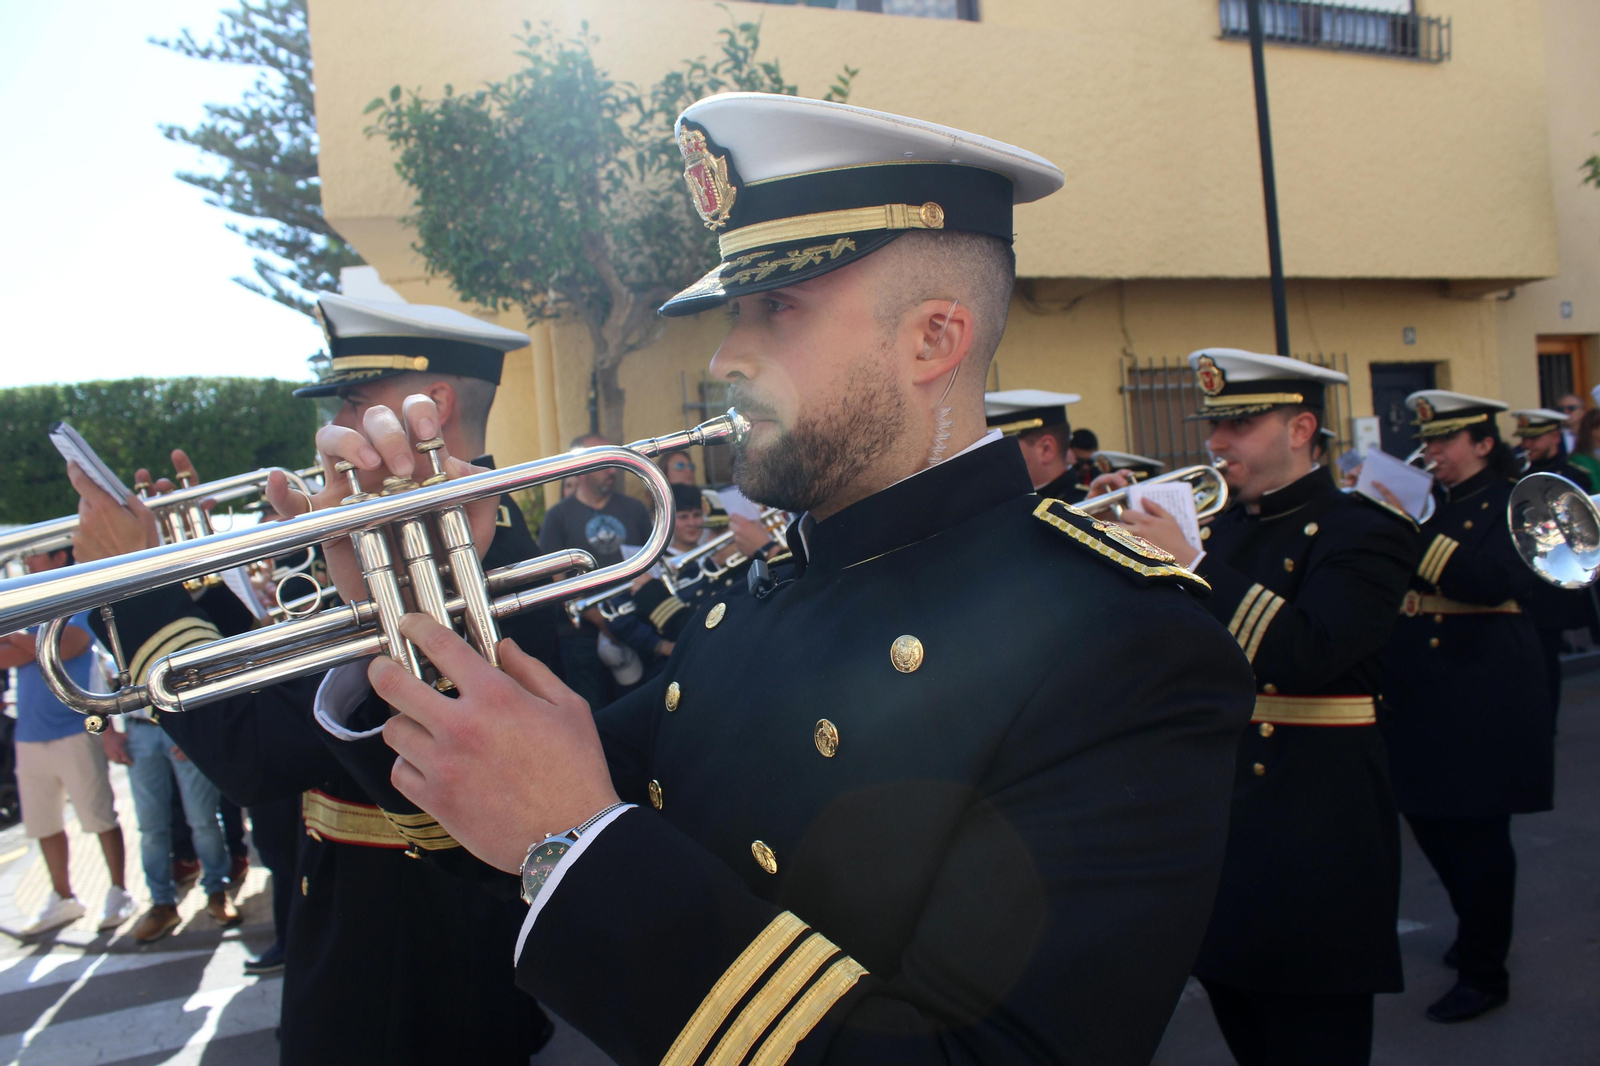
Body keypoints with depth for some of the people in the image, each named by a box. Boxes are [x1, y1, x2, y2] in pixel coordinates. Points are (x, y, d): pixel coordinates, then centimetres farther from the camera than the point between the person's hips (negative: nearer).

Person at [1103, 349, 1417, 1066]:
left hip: (1312, 842, -7)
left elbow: (1307, 655, -27)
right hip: (1214, 828, 7)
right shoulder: (1219, 529, 11)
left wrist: (1189, 564, -29)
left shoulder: (1364, 533, -10)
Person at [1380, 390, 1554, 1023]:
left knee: (1478, 830, 0)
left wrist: (1413, 531, -30)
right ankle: (1478, 928, 38)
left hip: (1484, 694, -6)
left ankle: (1484, 973, 14)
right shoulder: (1420, 500, 12)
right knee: (1428, 817, 14)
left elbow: (1495, 581, -23)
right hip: (1420, 692, 6)